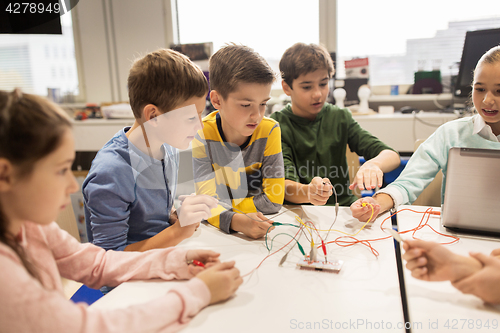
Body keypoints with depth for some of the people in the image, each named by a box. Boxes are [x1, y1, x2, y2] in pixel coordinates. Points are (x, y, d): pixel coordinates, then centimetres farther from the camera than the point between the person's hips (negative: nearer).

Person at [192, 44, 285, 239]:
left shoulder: (269, 131, -13)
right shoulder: (203, 135, -13)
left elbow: (273, 201, -11)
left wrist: (223, 206, -14)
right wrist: (235, 220, -38)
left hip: (262, 222, 0)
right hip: (219, 230, 1)